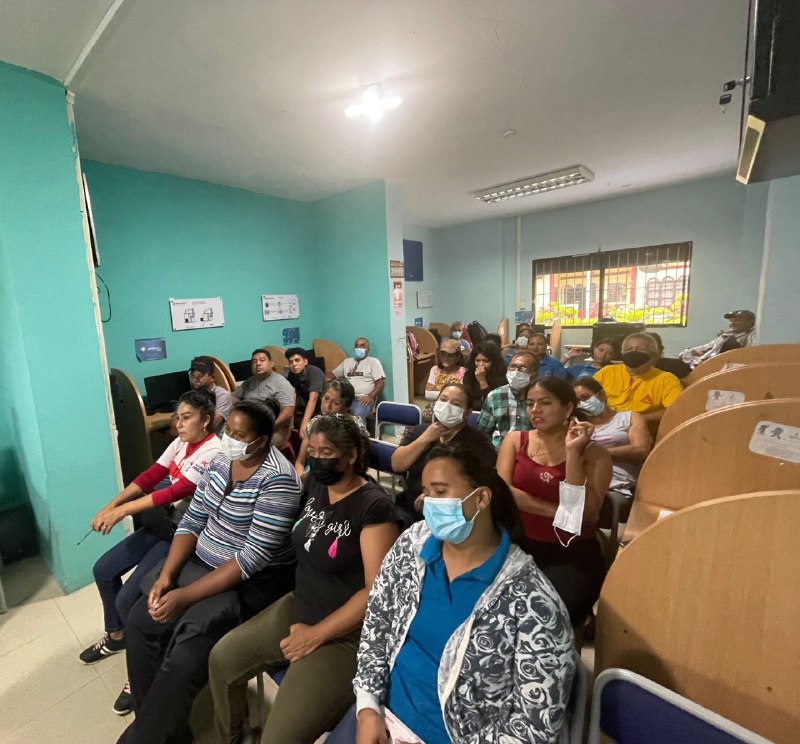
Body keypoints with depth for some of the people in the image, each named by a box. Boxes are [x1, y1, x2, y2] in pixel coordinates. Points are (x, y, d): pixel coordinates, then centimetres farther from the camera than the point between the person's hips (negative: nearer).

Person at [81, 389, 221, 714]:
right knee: (103, 569, 12)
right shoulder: (180, 443, 3)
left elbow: (176, 492, -29)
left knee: (128, 599, -14)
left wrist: (122, 511, -27)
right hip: (162, 522, 9)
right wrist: (110, 505, -7)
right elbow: (150, 476, 2)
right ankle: (116, 635, 38)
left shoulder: (213, 452, -24)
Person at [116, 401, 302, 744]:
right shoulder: (221, 461, -1)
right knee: (142, 619, -2)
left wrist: (186, 596, -22)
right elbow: (192, 521, 3)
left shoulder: (278, 480, -25)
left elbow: (254, 557, -25)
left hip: (254, 581, -7)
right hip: (202, 562, 8)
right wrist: (166, 575, -8)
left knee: (185, 655, -18)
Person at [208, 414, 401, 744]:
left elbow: (377, 590, -22)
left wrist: (316, 634, -16)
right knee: (222, 658, 11)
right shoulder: (315, 483, -3)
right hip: (298, 607, 8)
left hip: (345, 634, -7)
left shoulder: (374, 507, -24)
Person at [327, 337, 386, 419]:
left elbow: (381, 382, -2)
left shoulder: (373, 361, 8)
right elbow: (332, 375, 25)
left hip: (363, 399, -4)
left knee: (358, 414, -37)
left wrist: (370, 397, -17)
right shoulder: (347, 361, 24)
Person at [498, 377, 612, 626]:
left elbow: (586, 514, -11)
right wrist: (560, 511, -12)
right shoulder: (515, 440, 6)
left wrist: (573, 452, -17)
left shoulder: (594, 453, -1)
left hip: (572, 554, -1)